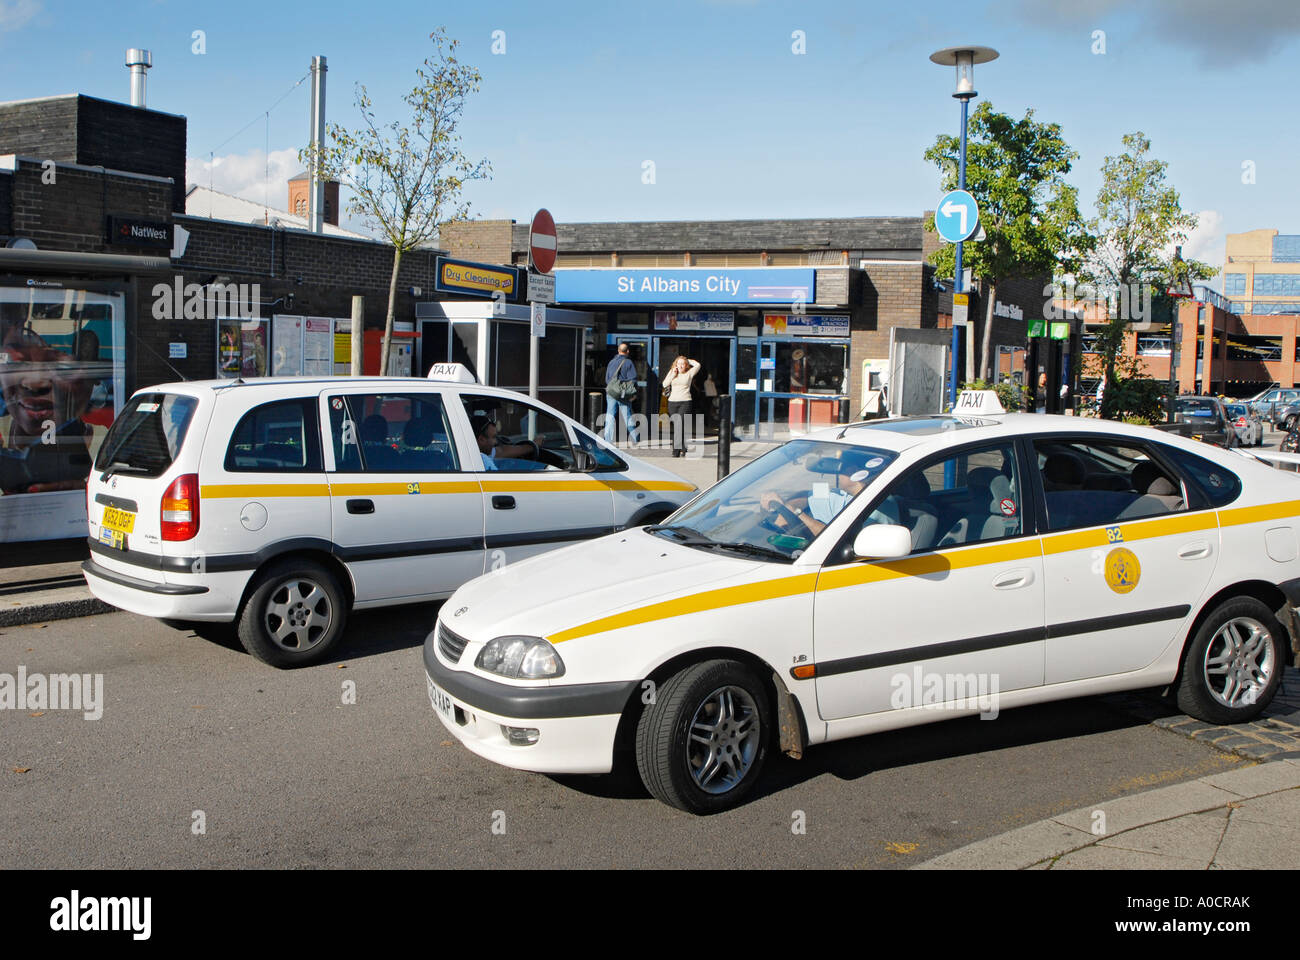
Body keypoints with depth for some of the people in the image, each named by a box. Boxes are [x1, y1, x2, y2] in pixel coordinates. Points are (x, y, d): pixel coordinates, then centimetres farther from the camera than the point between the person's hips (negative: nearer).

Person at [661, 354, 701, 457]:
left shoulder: (689, 373, 6)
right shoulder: (672, 372, 12)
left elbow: (697, 365, -5)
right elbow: (665, 384, 3)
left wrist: (687, 360, 7)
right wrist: (673, 374, -4)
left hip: (685, 402, -3)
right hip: (672, 402, 3)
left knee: (680, 424, -16)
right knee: (676, 426, 3)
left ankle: (678, 449, -15)